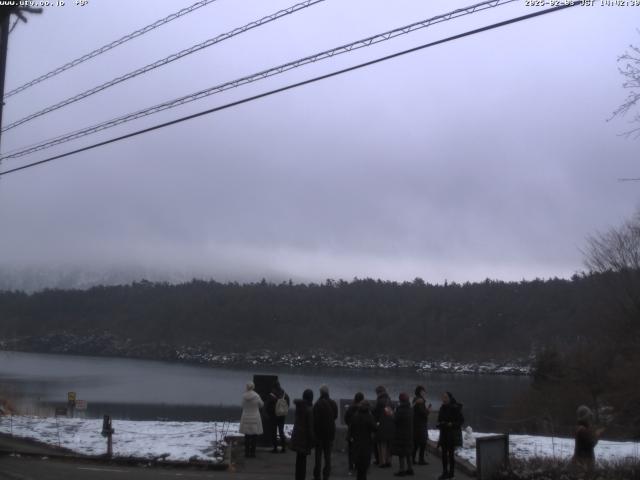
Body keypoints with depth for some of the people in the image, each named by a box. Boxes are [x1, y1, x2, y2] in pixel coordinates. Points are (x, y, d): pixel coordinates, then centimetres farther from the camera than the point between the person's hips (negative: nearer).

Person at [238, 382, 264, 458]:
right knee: (254, 436, 7)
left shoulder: (244, 396, -6)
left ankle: (247, 453, 13)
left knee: (247, 436, 12)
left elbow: (243, 407, 4)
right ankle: (252, 453, 8)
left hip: (246, 418, 2)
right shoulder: (256, 396, -13)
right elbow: (261, 405, 3)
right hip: (255, 419, -2)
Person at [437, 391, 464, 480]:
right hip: (444, 433, 6)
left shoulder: (455, 408, -11)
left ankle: (451, 472, 5)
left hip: (453, 434, -6)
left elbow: (461, 420, -9)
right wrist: (440, 424, -1)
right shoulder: (442, 408, 8)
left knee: (451, 453, -3)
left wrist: (452, 424, -20)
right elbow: (440, 419, 20)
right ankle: (445, 472, 13)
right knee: (444, 453, 6)